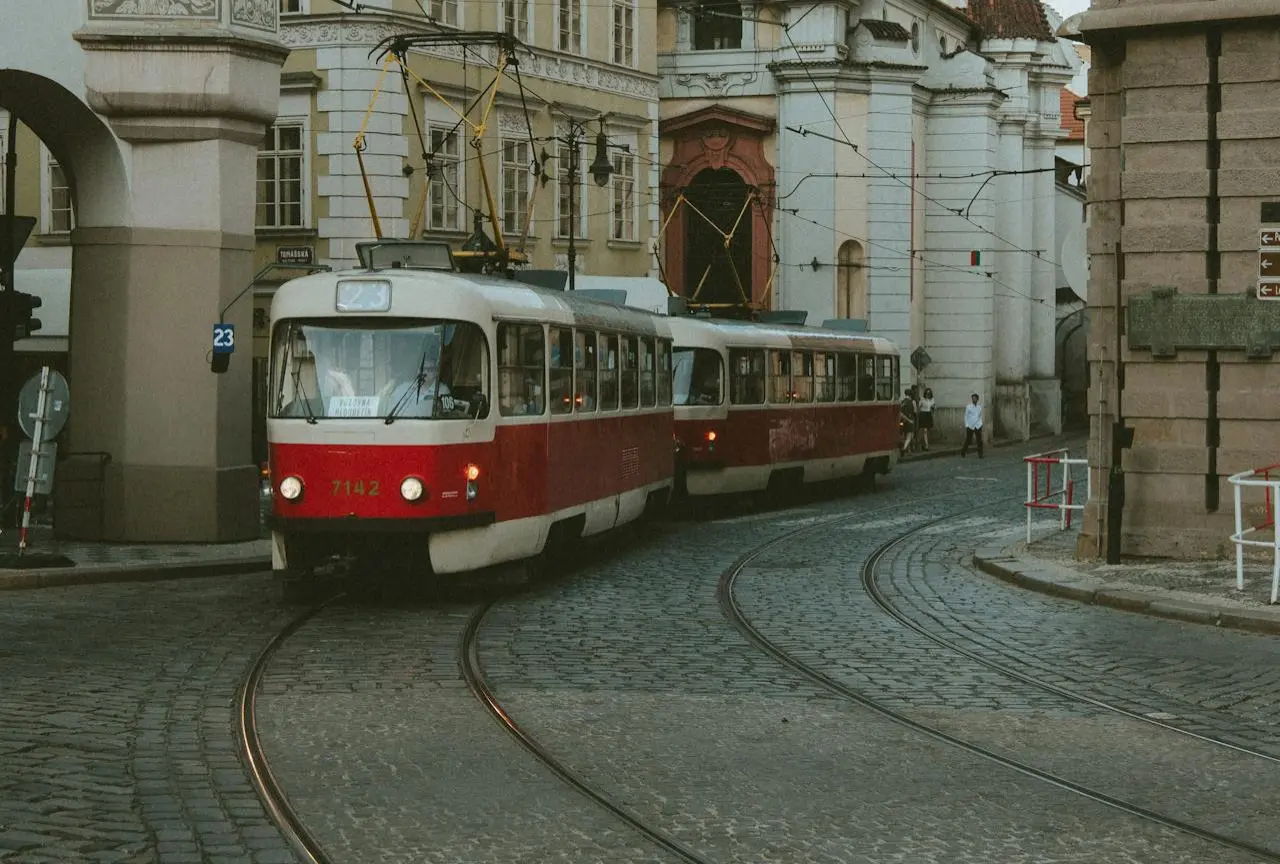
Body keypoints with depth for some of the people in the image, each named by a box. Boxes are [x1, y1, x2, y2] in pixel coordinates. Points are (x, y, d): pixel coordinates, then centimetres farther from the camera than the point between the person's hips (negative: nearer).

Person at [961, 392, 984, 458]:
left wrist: (981, 425, 9)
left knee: (979, 440, -5)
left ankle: (980, 454, 0)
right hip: (970, 426, -2)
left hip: (978, 426, 2)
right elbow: (966, 416, 0)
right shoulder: (968, 407, -3)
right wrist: (966, 426, -5)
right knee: (968, 440, 6)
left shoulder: (979, 407, 6)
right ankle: (963, 451, 30)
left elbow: (980, 416, 14)